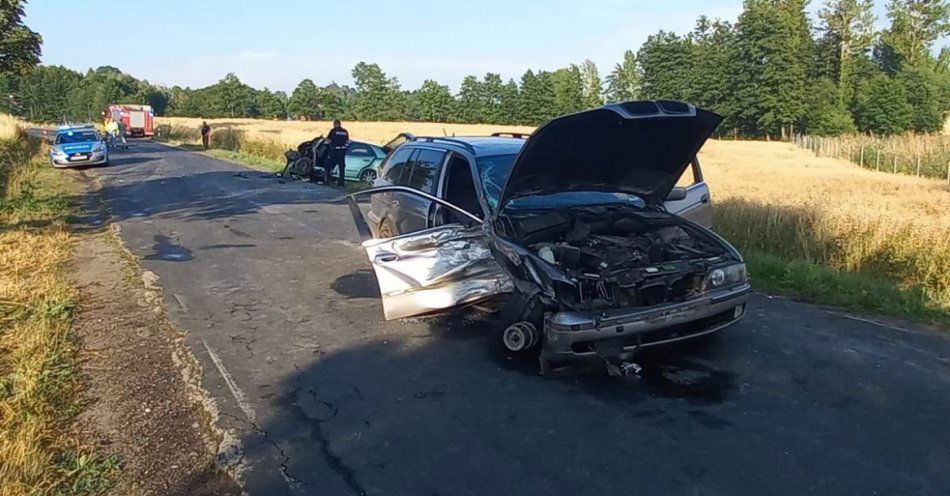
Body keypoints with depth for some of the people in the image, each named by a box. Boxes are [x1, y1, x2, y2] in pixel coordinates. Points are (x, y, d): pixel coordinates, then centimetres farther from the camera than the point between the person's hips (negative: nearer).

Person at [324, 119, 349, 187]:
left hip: (334, 150, -4)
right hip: (343, 150, 4)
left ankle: (327, 180, 5)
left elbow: (328, 139, -2)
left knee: (328, 165, 7)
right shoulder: (345, 131, 5)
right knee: (342, 166, 9)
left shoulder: (333, 130, -7)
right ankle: (342, 182, 9)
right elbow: (348, 141, 7)